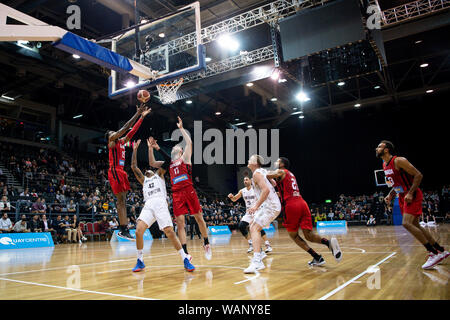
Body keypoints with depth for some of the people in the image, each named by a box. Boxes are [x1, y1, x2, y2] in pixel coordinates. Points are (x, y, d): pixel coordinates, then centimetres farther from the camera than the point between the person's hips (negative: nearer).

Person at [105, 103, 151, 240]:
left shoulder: (121, 142, 20)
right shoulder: (112, 141, -3)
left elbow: (132, 130, 19)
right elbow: (125, 128, -11)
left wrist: (142, 116, 15)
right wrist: (137, 114, -9)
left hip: (121, 172, 9)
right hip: (115, 172, -9)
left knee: (123, 201, 6)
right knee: (121, 200, -13)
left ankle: (123, 230, 9)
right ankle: (123, 230, -14)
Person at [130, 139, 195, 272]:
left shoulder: (159, 175, 25)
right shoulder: (143, 180, 31)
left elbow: (165, 160, 13)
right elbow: (134, 166, 23)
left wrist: (154, 147, 12)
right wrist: (135, 150, 21)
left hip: (161, 204, -3)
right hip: (148, 205, 3)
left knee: (169, 232, -15)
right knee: (138, 231, -17)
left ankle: (185, 259, -6)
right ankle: (140, 260, 1)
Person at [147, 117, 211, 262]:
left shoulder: (184, 157, 12)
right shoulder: (168, 163, 23)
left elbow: (189, 142, 1)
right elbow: (152, 163, 20)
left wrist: (181, 128, 8)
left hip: (188, 190, -3)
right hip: (176, 194, 4)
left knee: (199, 218, 4)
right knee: (180, 223, -3)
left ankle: (206, 244, 22)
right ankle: (185, 253, 0)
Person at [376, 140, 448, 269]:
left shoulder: (398, 161, -18)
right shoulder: (385, 165, 11)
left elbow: (418, 175, -19)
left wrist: (410, 193, -25)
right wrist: (390, 195, 10)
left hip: (412, 196, -10)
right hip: (402, 197, 10)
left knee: (406, 223, -20)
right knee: (415, 225, 12)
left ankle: (435, 253, -11)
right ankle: (441, 251, 24)